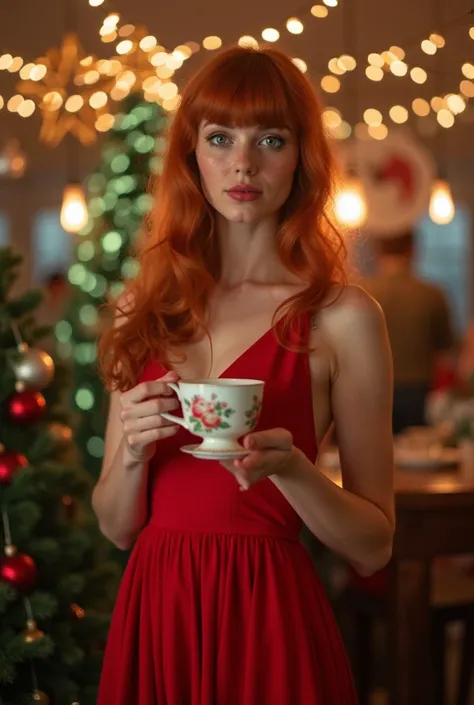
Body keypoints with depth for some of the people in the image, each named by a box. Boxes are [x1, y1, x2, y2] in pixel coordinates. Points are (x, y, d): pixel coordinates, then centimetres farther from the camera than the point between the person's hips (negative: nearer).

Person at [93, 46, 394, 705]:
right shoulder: (146, 307, 4)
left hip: (268, 621, -3)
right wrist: (132, 452, -12)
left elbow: (373, 544, -4)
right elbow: (116, 526, 7)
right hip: (153, 610, 4)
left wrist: (290, 469, -21)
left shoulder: (343, 316, -8)